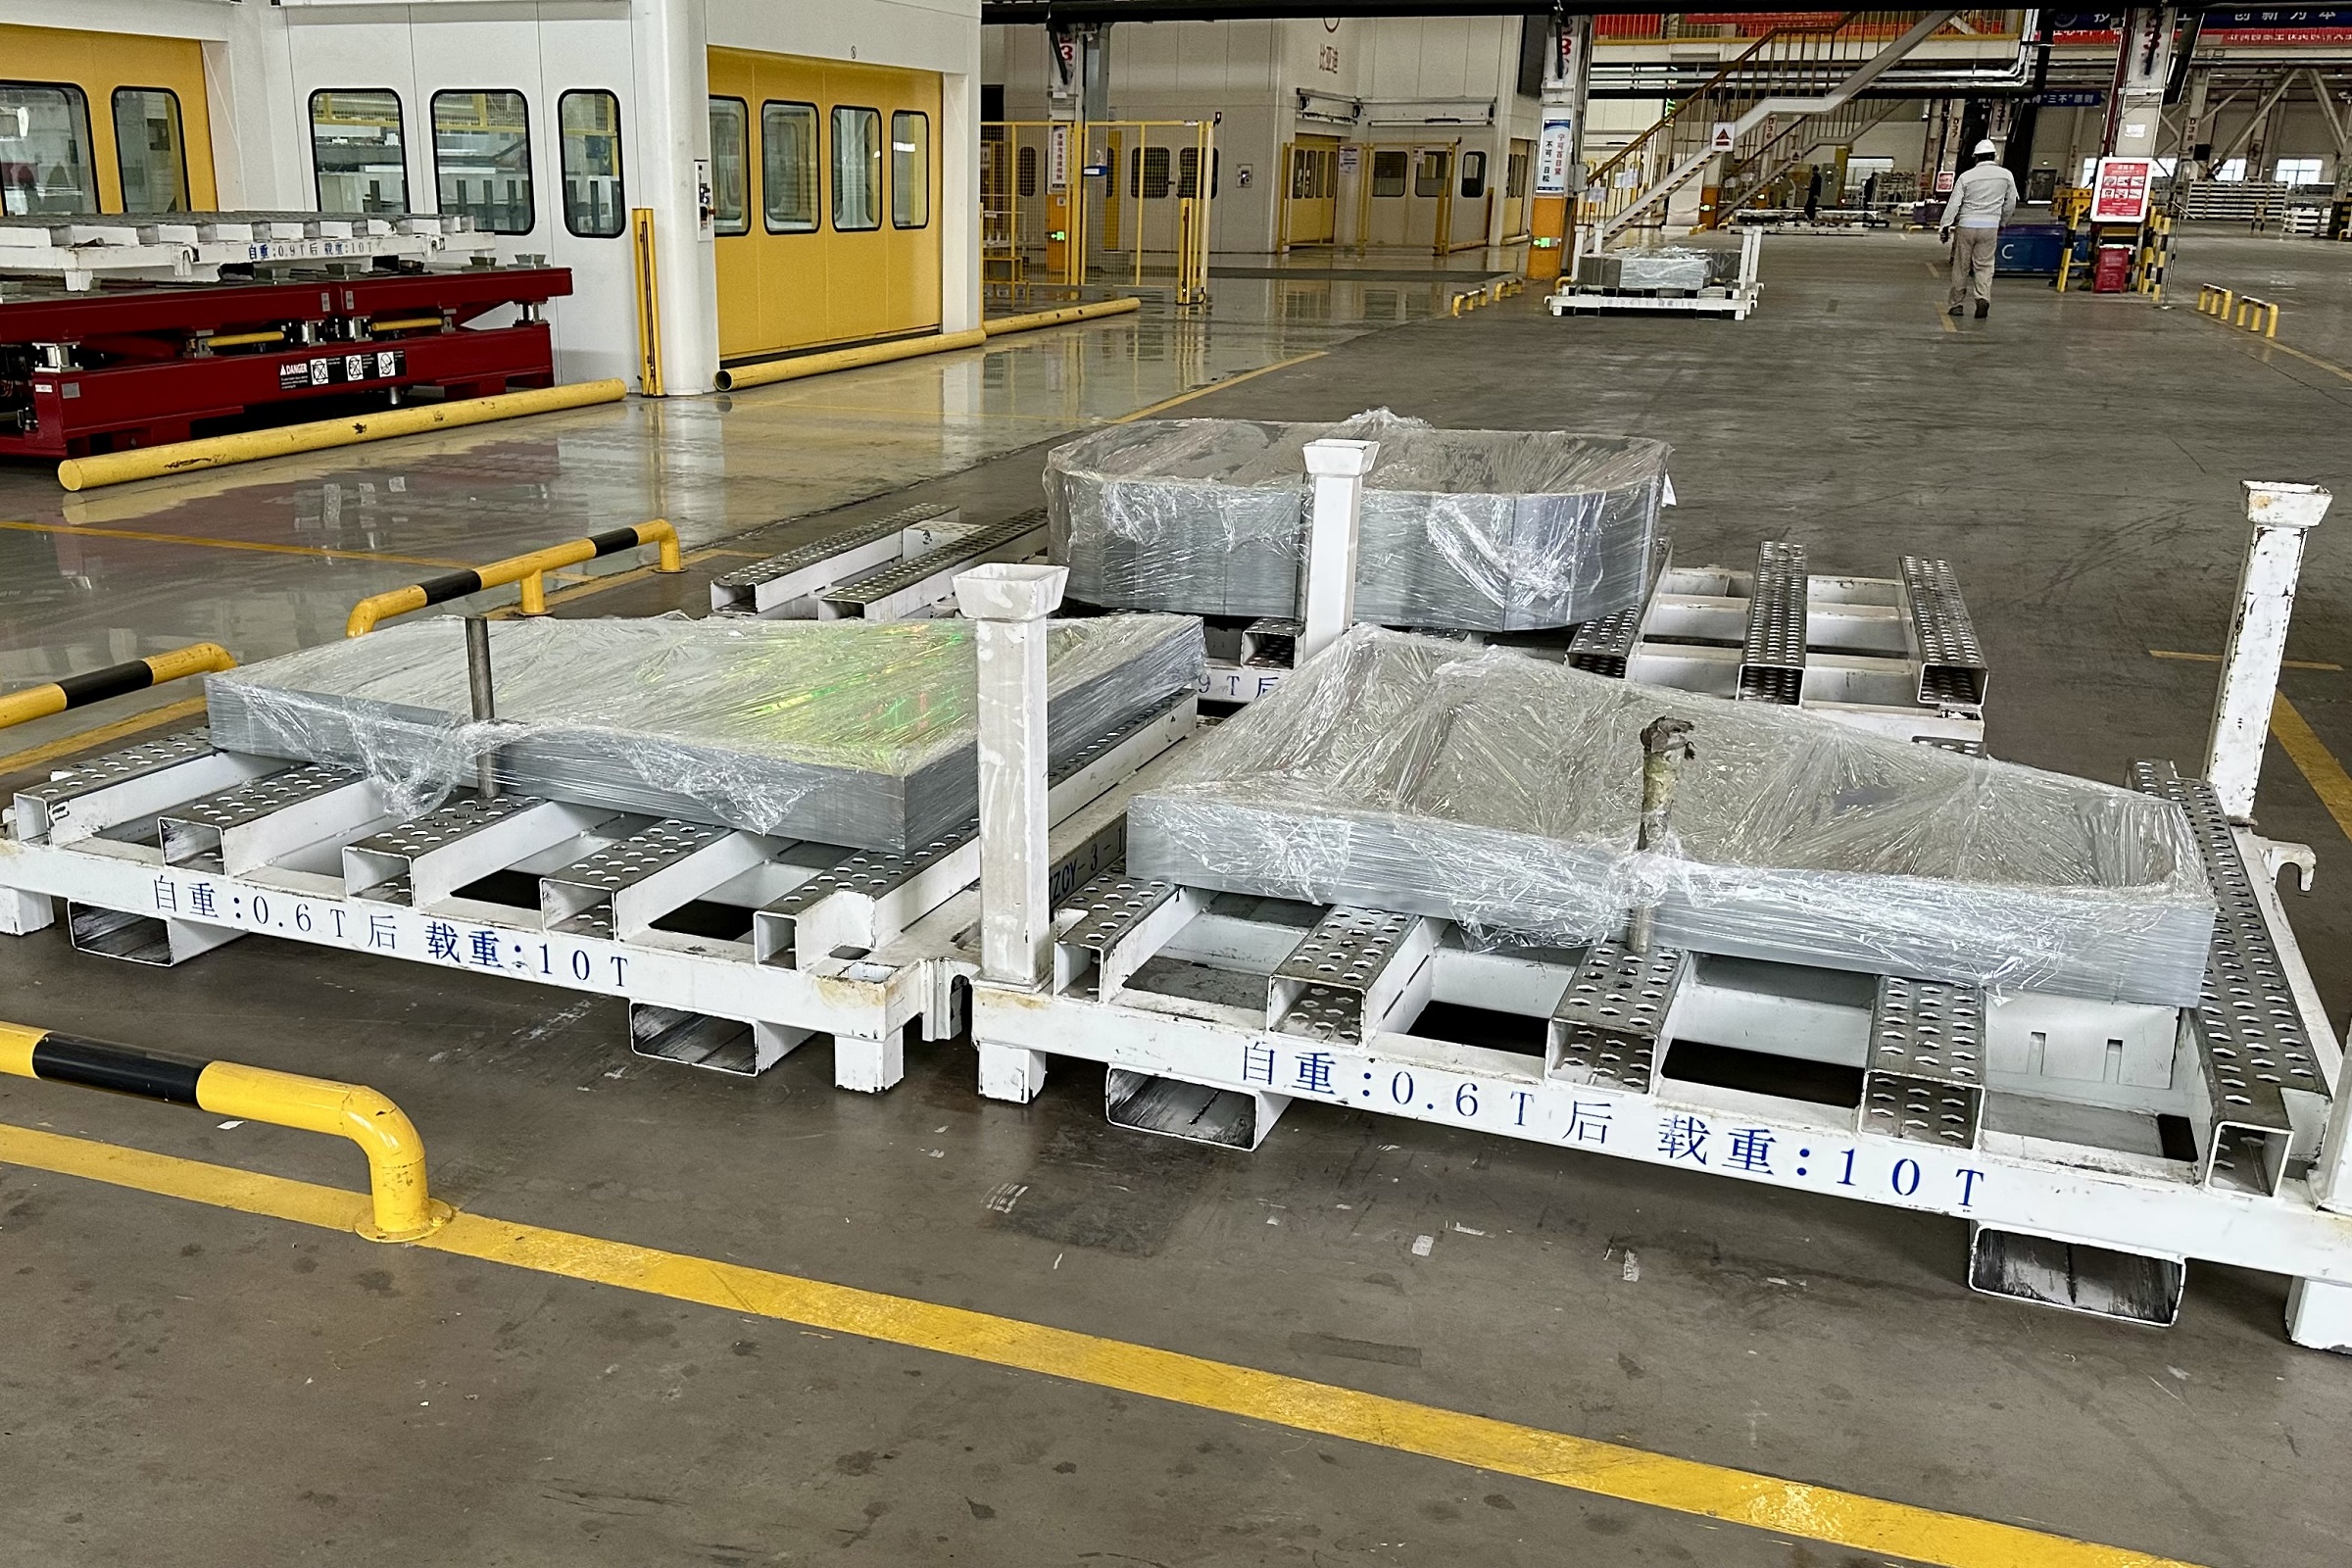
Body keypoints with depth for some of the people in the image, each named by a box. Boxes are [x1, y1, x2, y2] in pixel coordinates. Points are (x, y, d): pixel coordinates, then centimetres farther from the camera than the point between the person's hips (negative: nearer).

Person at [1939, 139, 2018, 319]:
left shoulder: (1966, 177, -2)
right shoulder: (2006, 175, 4)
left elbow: (1954, 204, -5)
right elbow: (2010, 203, 11)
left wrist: (1946, 226, -1)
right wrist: (2002, 223, 24)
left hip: (1966, 225, -1)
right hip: (1990, 227, 1)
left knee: (1961, 267, 8)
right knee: (1984, 265, 4)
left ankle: (1957, 304, 14)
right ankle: (1983, 297, -19)